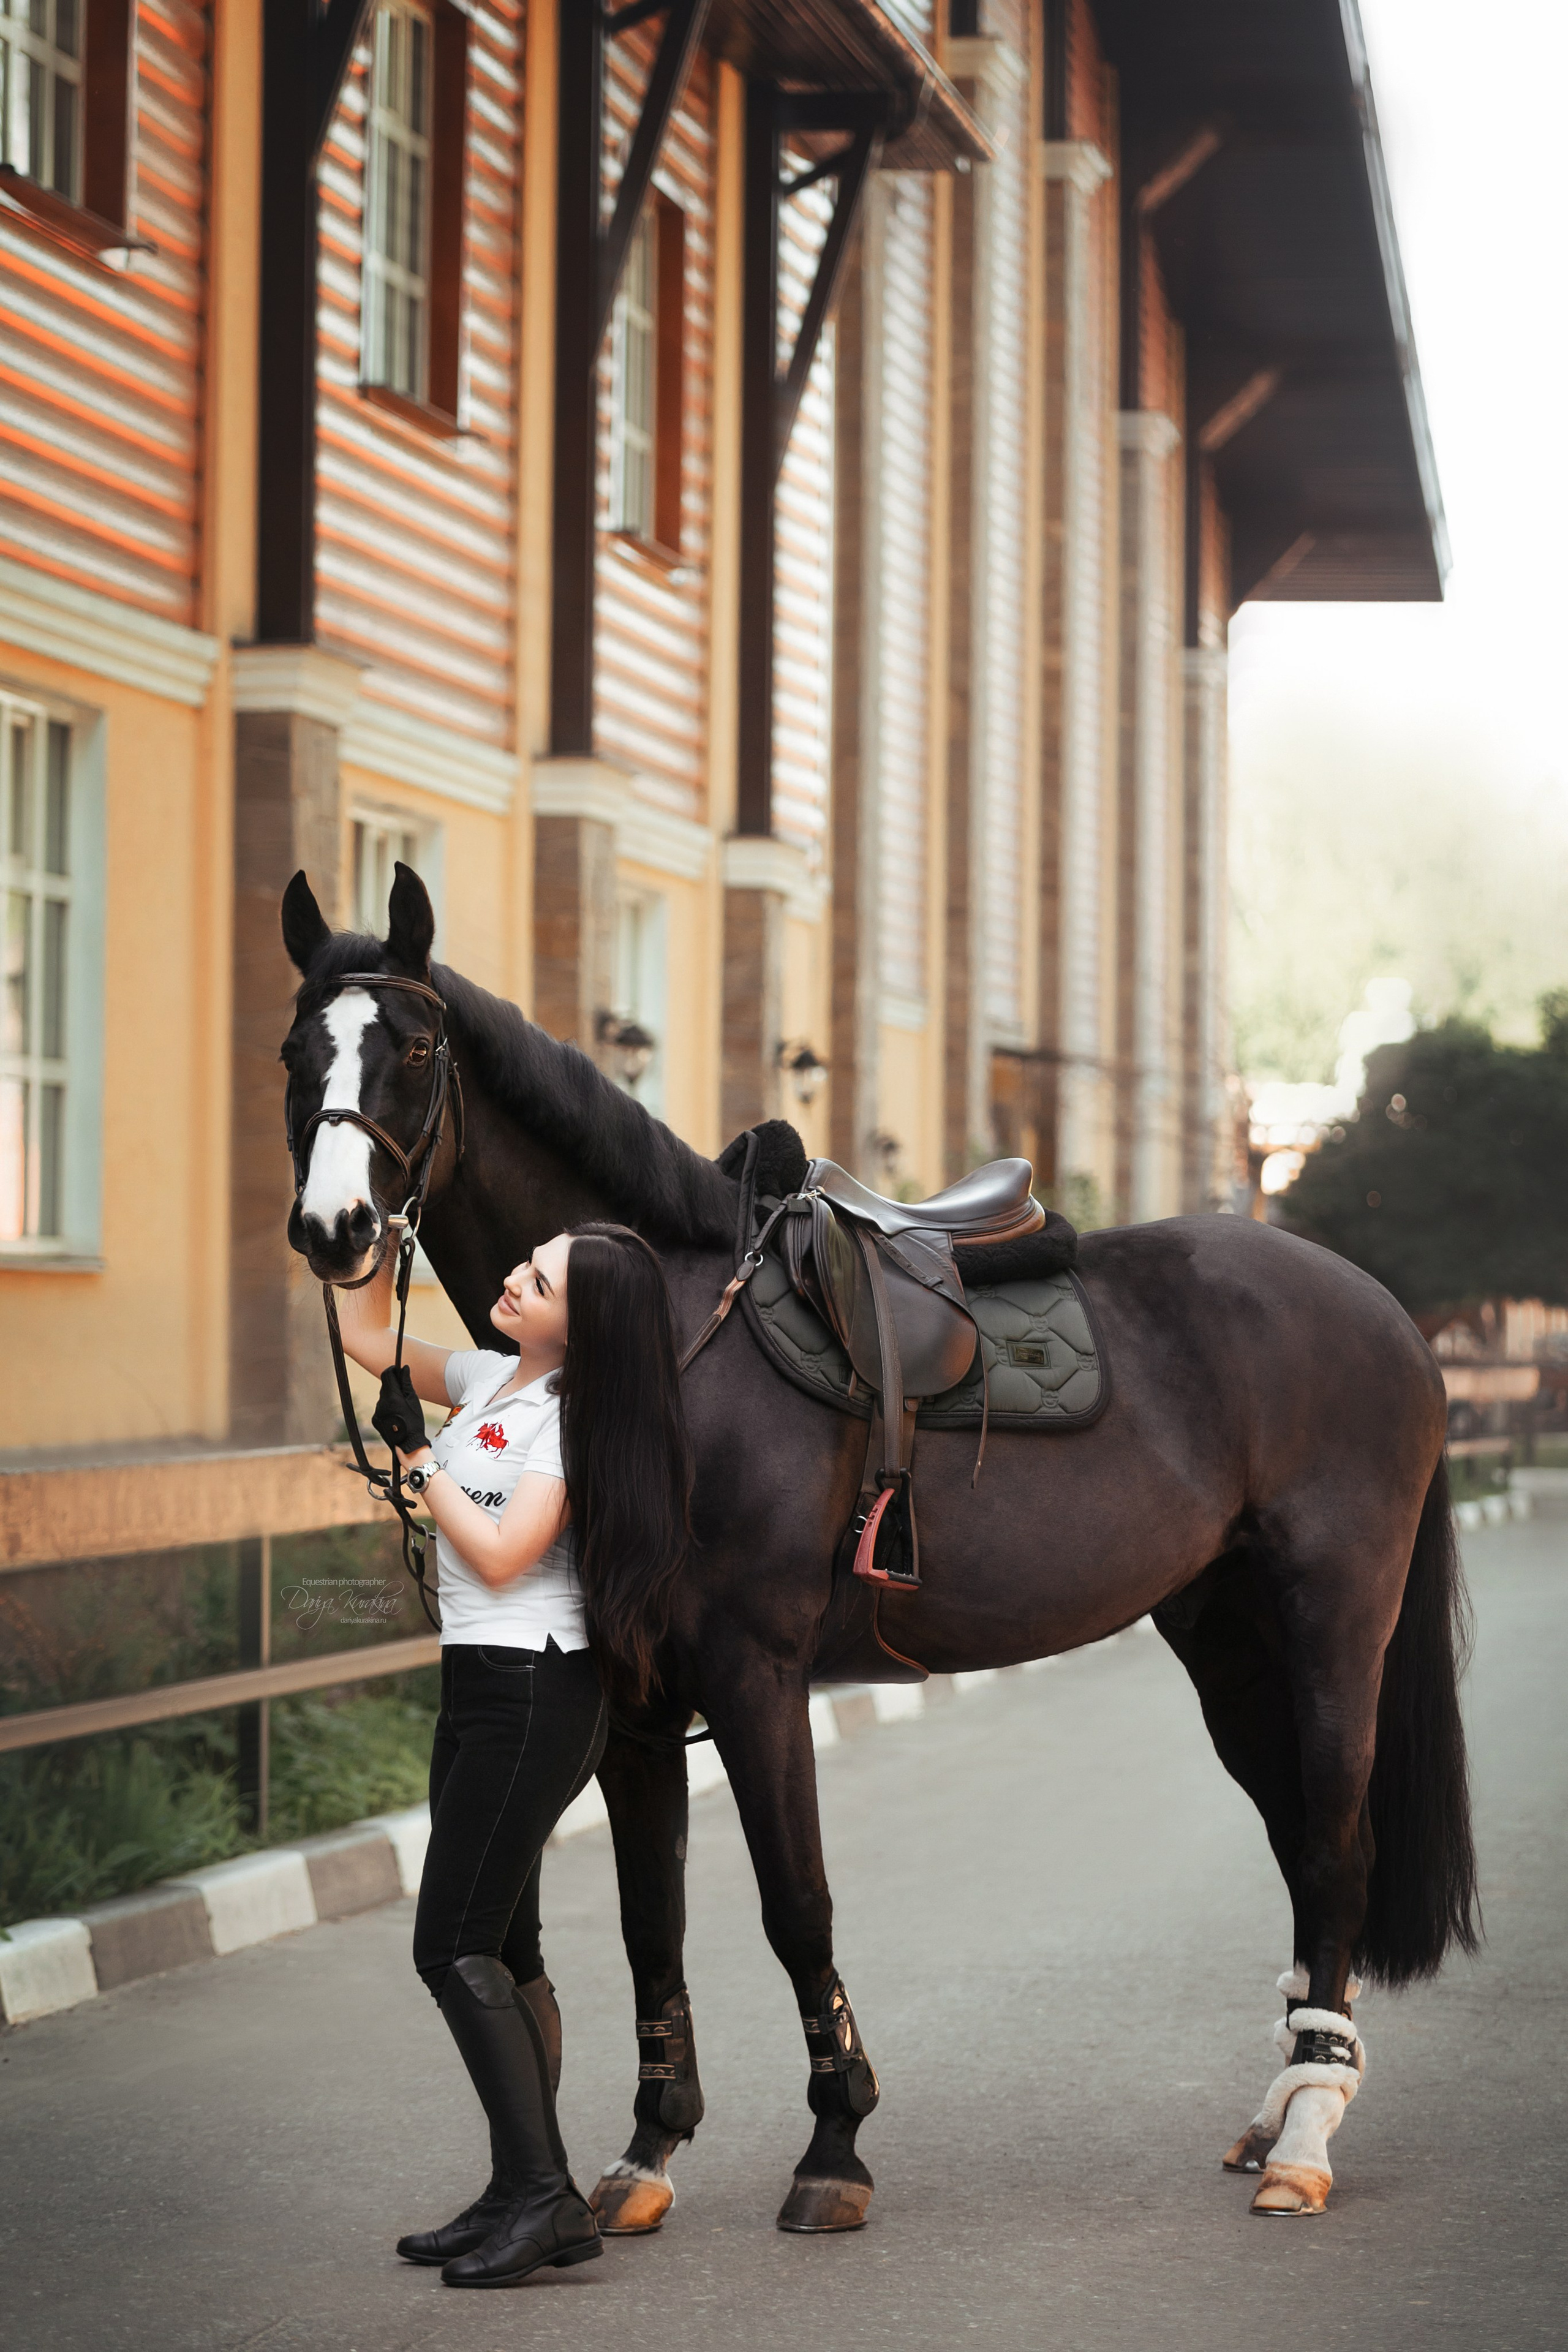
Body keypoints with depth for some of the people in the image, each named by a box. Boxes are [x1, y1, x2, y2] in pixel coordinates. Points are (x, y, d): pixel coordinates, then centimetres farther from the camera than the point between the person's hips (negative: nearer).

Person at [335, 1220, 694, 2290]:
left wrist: (416, 1453, -11)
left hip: (533, 1693, -9)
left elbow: (500, 1555, -18)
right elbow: (367, 1334, 21)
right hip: (480, 1684, 9)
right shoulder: (489, 1379, 11)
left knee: (454, 1949, -11)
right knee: (502, 1950, 10)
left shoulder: (575, 1415, -13)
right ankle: (525, 2195, 15)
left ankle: (546, 2194, -10)